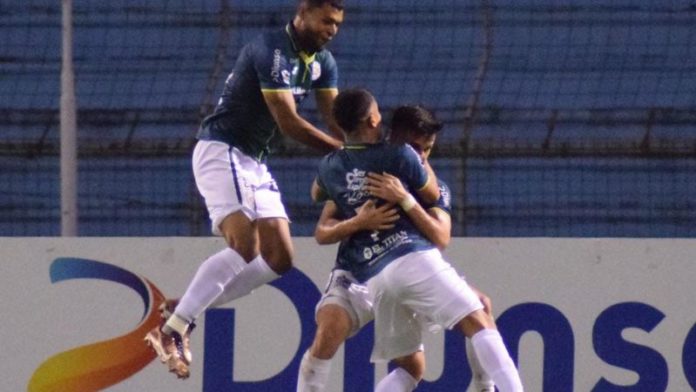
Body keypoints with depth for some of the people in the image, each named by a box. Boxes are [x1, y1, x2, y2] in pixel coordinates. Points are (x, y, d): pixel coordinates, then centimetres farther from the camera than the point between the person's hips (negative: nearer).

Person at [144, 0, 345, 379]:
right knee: (245, 245, -25)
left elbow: (337, 122, 3)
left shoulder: (322, 63, 8)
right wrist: (344, 151, -25)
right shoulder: (270, 51, -20)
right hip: (221, 150, -9)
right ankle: (169, 330, -24)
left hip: (255, 162, 9)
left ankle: (185, 310, 7)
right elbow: (288, 122, -24)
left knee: (279, 258, 2)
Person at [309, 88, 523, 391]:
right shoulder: (400, 155, 4)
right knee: (480, 325, -13)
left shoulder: (330, 167, 17)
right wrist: (423, 163, 36)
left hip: (372, 278, 5)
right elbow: (431, 196, 19)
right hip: (415, 257, -5)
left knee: (409, 368, 15)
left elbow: (316, 194, 41)